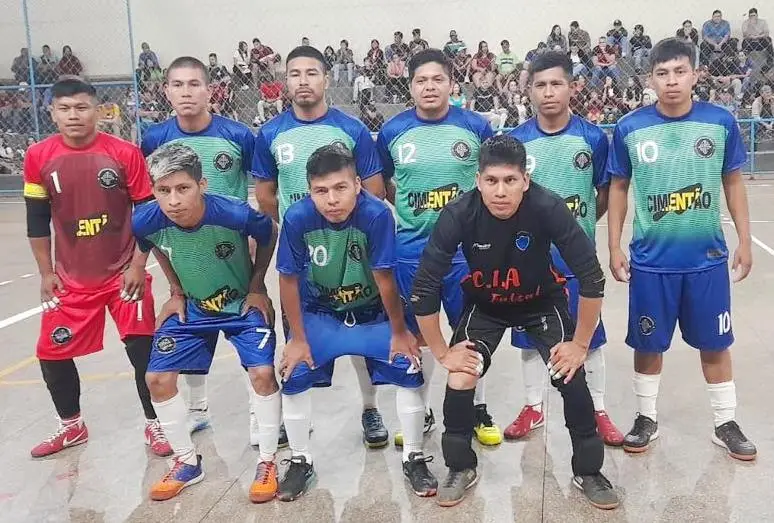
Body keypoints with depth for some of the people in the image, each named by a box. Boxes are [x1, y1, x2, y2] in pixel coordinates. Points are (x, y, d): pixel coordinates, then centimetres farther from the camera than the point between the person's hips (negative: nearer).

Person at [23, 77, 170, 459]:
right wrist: (46, 273, 3)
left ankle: (154, 424, 18)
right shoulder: (38, 157, -3)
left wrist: (138, 266, -8)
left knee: (142, 350, -2)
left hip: (124, 272, -3)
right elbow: (37, 220, 5)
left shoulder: (125, 153, -10)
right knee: (52, 354, 9)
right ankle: (72, 426, 33)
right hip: (70, 278, 3)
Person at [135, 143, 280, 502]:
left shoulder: (234, 214, -33)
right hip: (192, 307, 4)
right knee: (158, 378, -1)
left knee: (263, 373, -17)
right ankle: (187, 463, 19)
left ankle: (267, 462, 5)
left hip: (243, 303, -3)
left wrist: (256, 288, -5)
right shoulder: (145, 222, -24)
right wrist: (177, 293, 4)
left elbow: (269, 236, -9)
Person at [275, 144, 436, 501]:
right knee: (293, 376, -7)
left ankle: (413, 458, 11)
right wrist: (297, 338, -7)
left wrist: (399, 332, -10)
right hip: (319, 313, 1)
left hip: (373, 312, -1)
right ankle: (300, 461, 17)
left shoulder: (376, 214, -31)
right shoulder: (297, 218, -26)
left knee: (409, 369, -11)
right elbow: (289, 280, -14)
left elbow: (384, 278, -21)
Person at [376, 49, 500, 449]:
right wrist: (412, 209, 3)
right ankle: (421, 411, 30)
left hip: (466, 248, -1)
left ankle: (478, 409, 29)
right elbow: (383, 185, 13)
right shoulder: (392, 132, 0)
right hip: (411, 250, 1)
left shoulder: (476, 127, -3)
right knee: (417, 333, 12)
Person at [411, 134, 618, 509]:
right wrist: (441, 352, -16)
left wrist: (580, 344, -18)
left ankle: (588, 471, 12)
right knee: (459, 381, -14)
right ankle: (461, 468, 14)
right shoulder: (458, 215, -30)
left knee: (571, 377, -15)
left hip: (542, 302, 0)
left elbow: (591, 277, -24)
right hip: (484, 305, 1)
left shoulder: (549, 209, -32)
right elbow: (424, 288, -22)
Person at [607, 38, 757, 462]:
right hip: (650, 258, 0)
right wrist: (614, 248, 1)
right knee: (648, 343, 11)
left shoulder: (721, 122, -4)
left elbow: (733, 184, 6)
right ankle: (646, 418, 30)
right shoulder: (629, 128, -6)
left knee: (714, 343, 12)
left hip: (708, 257, 1)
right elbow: (618, 189, 2)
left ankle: (726, 423, 30)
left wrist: (744, 241, 4)